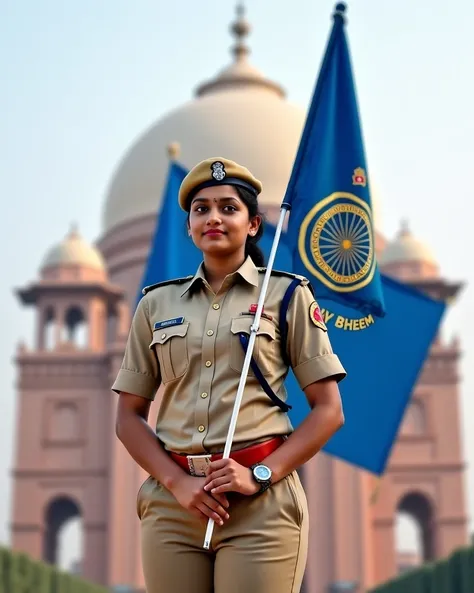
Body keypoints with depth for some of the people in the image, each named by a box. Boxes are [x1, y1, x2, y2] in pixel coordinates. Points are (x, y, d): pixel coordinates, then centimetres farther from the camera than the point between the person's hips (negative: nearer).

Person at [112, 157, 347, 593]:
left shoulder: (287, 295, 4)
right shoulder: (157, 304, 11)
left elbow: (329, 410, 1)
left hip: (261, 502, -2)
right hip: (172, 502, 2)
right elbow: (129, 417, 10)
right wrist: (177, 482, -6)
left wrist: (261, 476, -11)